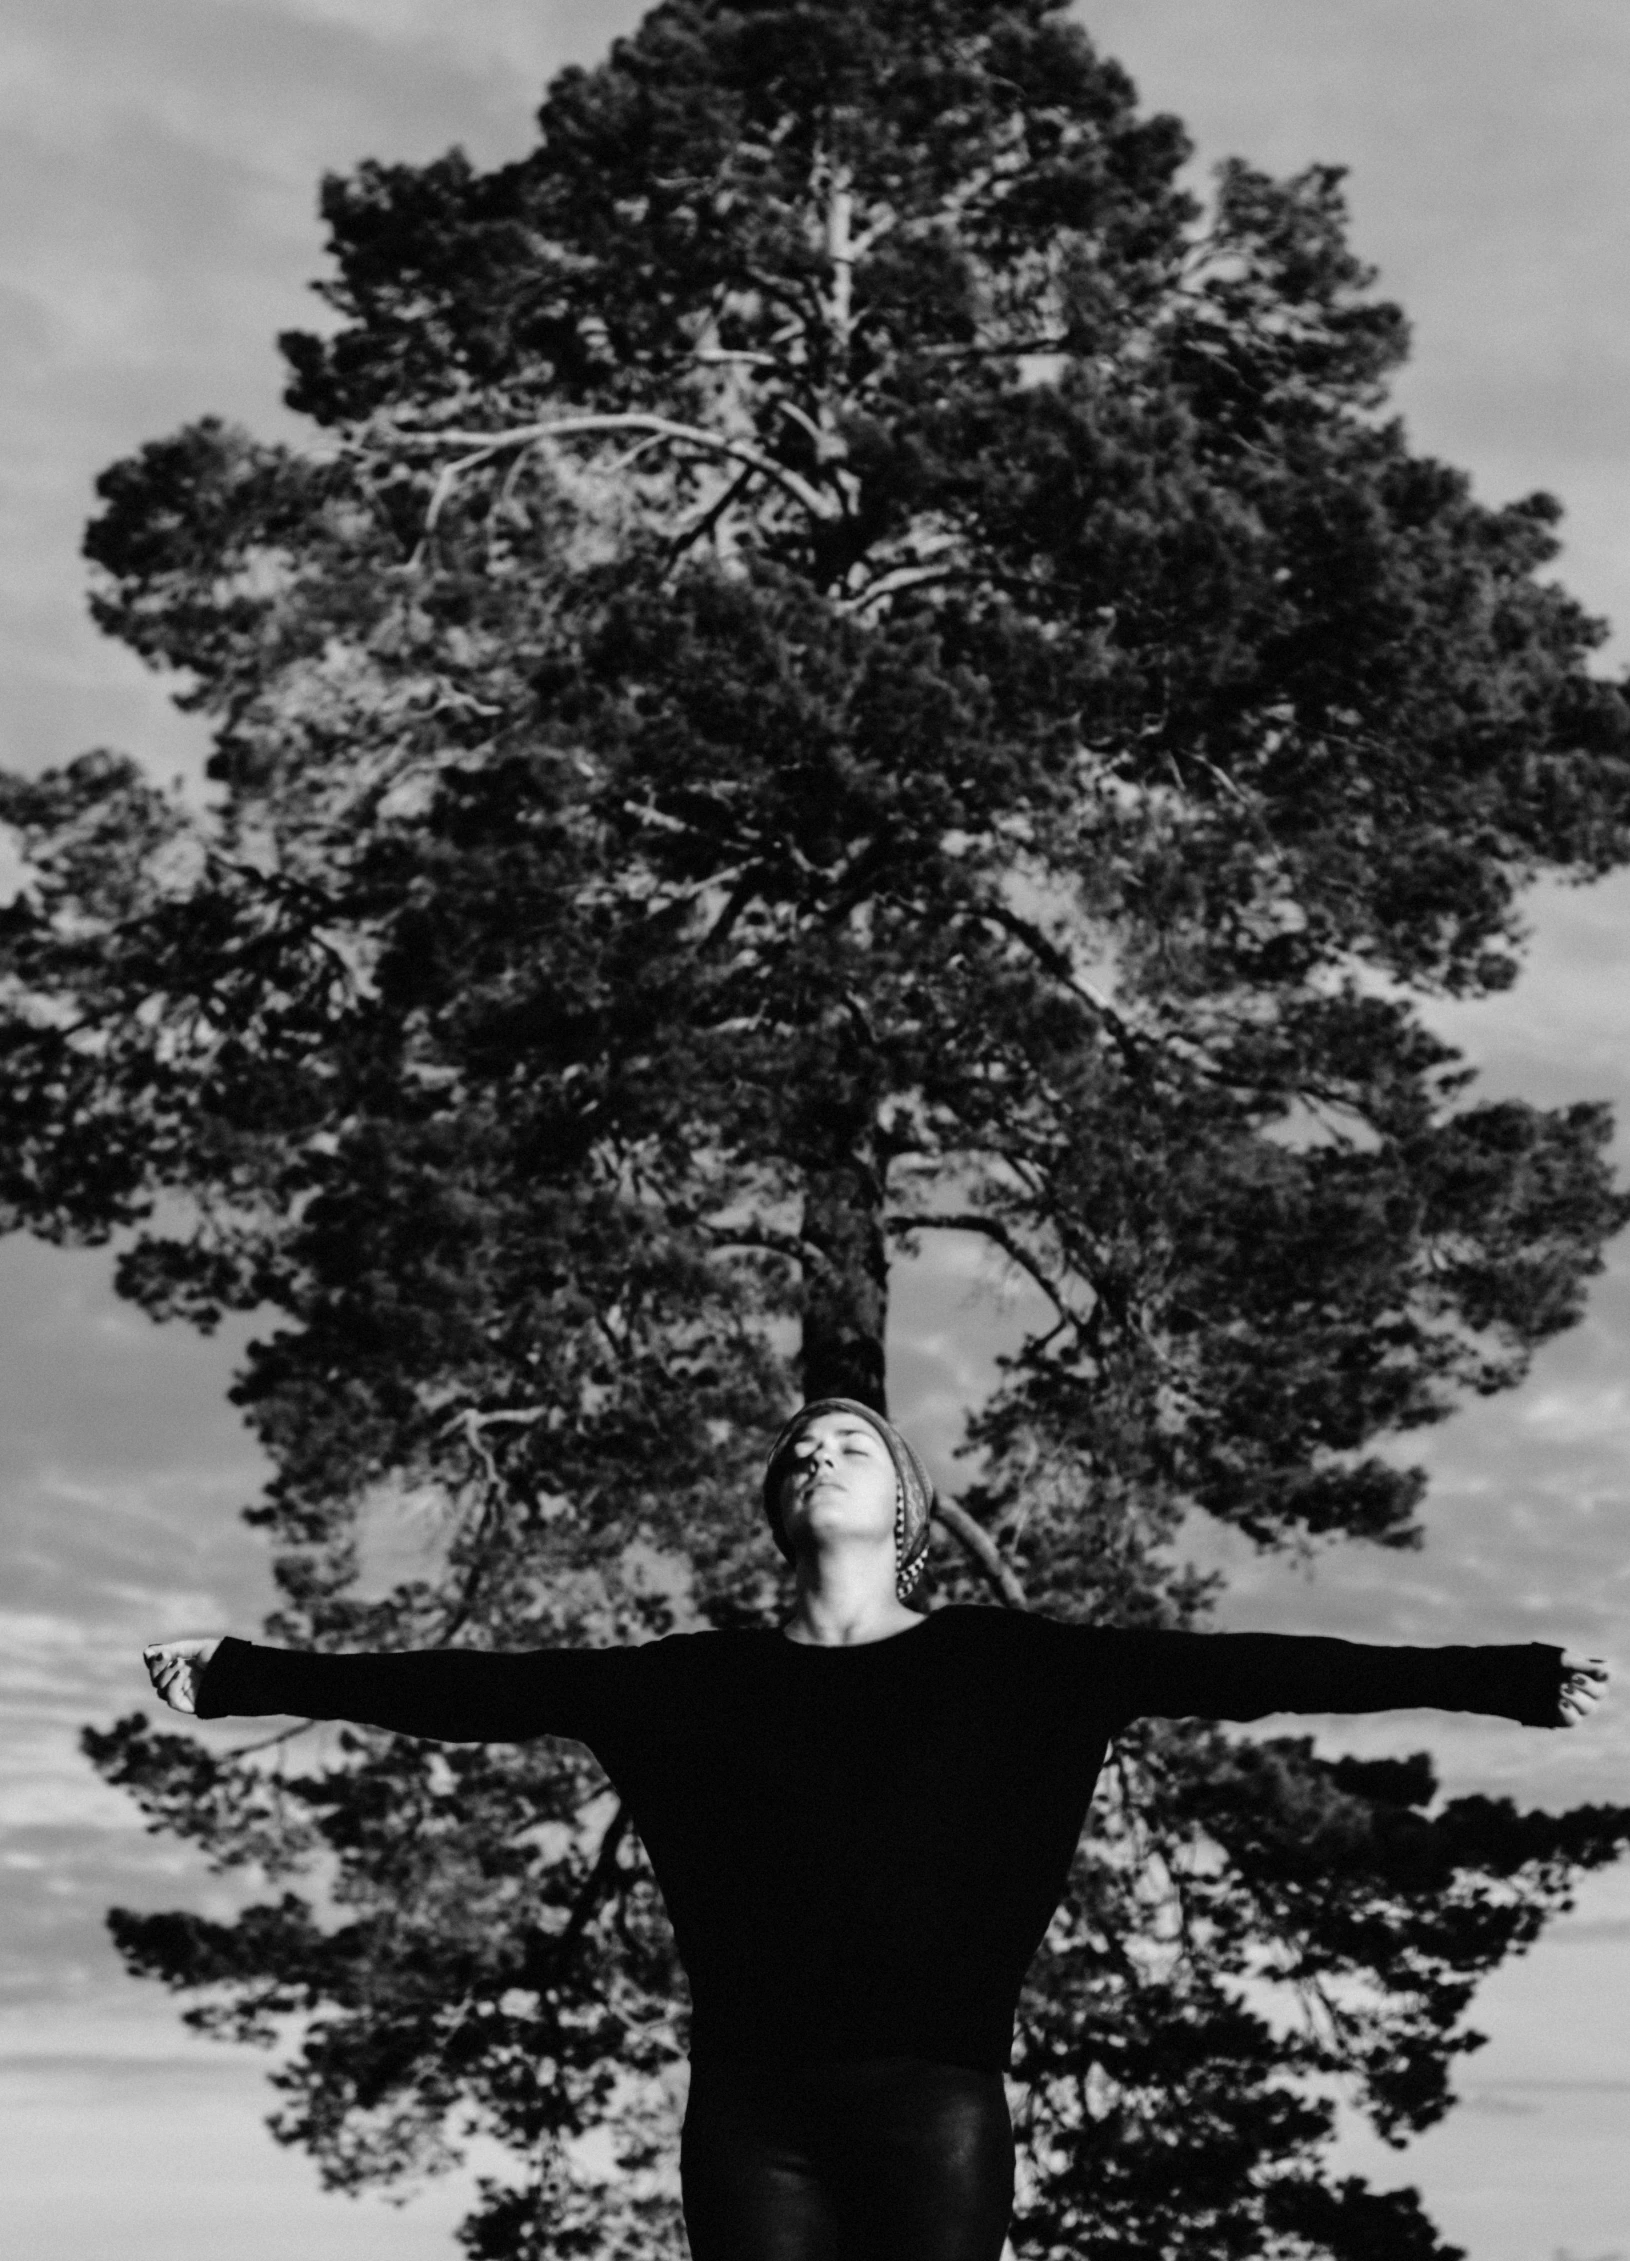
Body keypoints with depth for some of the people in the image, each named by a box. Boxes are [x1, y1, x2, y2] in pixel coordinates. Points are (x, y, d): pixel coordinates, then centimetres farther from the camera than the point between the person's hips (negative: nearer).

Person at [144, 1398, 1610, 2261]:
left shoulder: (995, 1662, 9)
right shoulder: (705, 1681, 14)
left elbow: (1220, 1670, 2)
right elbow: (486, 1693, 11)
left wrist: (1501, 1681, -4)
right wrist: (250, 1677, 8)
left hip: (931, 2093, -1)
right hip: (753, 2096, 2)